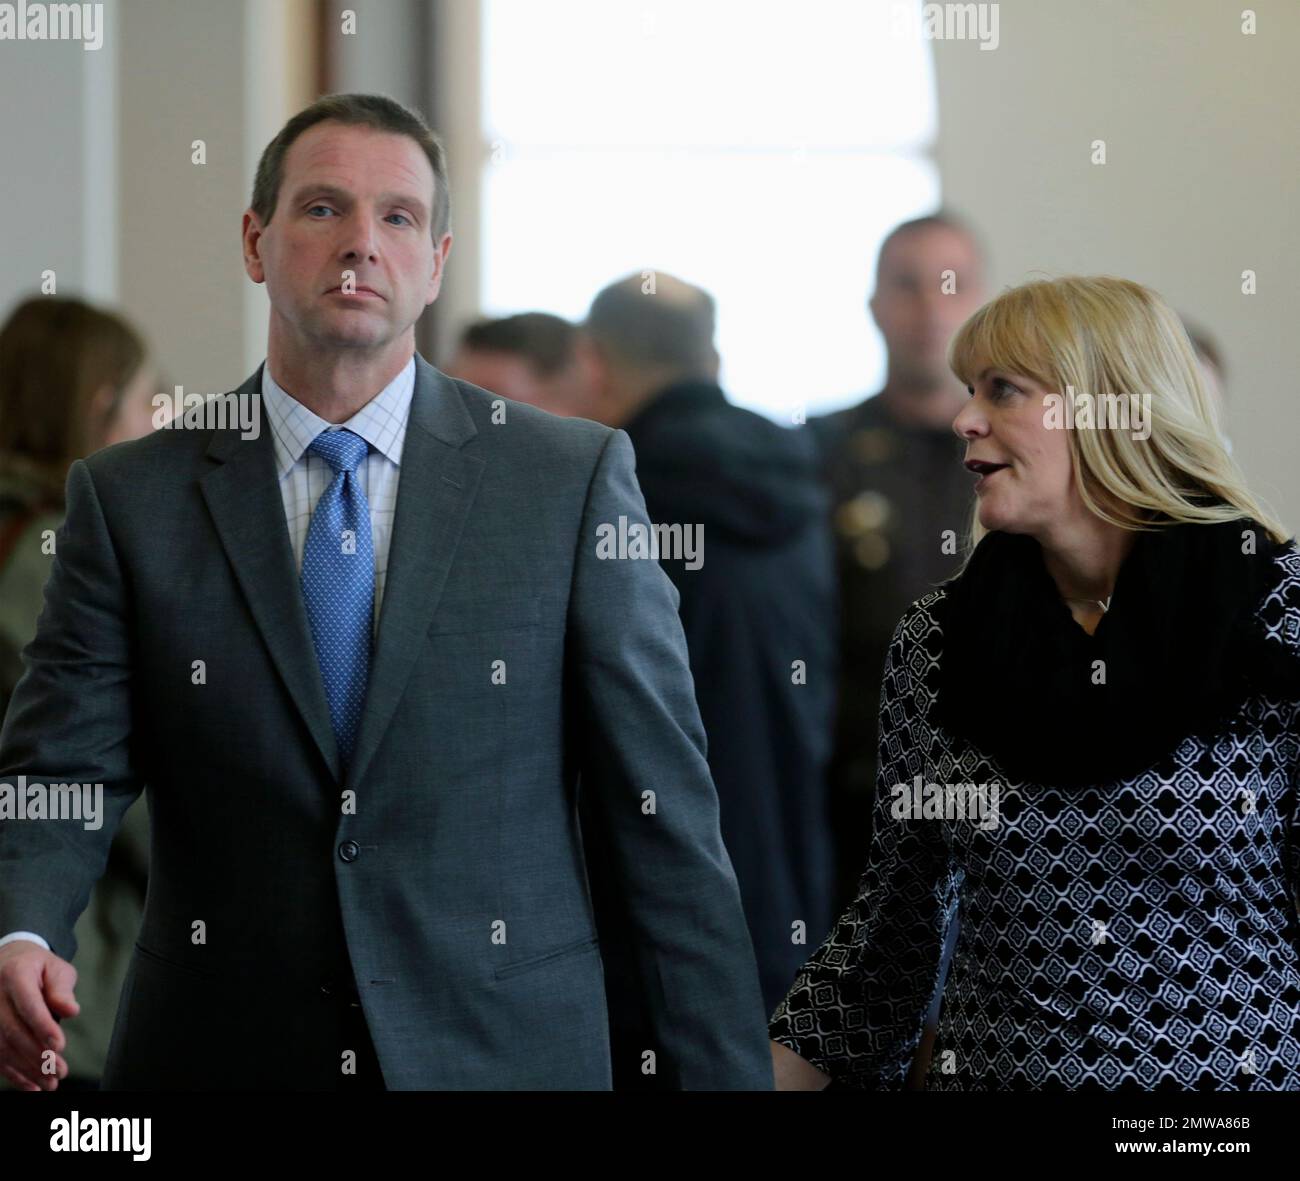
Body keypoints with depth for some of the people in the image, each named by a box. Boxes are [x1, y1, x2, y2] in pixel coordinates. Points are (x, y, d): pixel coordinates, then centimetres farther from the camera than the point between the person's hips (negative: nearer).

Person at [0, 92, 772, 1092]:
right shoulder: (130, 499, 2)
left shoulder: (573, 477, 0)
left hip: (504, 1050, 0)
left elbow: (664, 814, -1)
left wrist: (726, 1076, -5)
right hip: (221, 1055, 0)